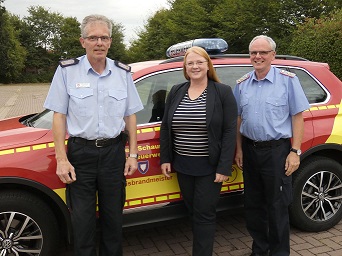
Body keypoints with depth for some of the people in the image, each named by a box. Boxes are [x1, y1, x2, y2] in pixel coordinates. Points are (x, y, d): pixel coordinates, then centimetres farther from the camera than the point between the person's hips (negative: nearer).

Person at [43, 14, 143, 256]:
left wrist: (133, 154, 3)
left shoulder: (123, 72, 3)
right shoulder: (67, 70, -4)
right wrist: (61, 159, -8)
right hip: (80, 153, -2)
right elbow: (59, 116, -3)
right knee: (82, 220, 9)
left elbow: (130, 116, 7)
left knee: (114, 216, 15)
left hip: (114, 152, 2)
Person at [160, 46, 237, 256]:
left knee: (204, 214, 1)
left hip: (210, 166, -4)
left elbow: (230, 132, -10)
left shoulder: (223, 92, -6)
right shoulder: (176, 92, 7)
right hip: (182, 165, 5)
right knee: (193, 211, 15)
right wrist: (165, 159, 6)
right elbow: (165, 128, 11)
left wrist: (224, 167, -15)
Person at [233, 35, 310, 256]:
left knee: (277, 207, 4)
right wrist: (239, 150, 9)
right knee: (253, 205, 15)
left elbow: (298, 117, -6)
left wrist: (295, 152, -11)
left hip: (277, 150, -4)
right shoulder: (242, 84, 8)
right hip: (250, 150, 5)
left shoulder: (288, 80, -5)